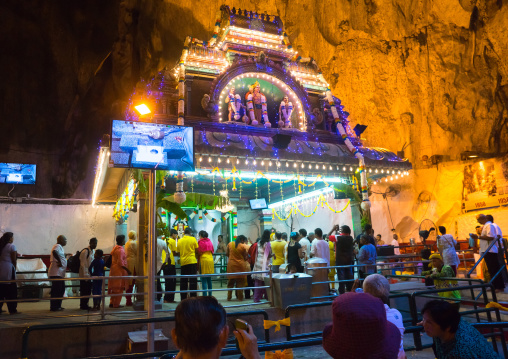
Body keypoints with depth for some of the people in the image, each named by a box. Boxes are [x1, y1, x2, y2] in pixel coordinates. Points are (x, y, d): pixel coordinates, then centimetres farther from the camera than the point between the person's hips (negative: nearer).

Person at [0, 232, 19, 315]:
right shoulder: (12, 246, -8)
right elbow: (14, 260, -8)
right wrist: (14, 269, 3)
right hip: (8, 269, -7)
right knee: (11, 290, 0)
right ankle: (12, 309, 3)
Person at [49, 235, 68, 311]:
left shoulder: (60, 247, 20)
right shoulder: (58, 246, -11)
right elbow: (54, 252, -33)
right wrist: (59, 262, -27)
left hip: (60, 273, 11)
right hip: (56, 273, -11)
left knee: (61, 289, 14)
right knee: (56, 290, -5)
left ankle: (58, 306, 21)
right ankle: (53, 307, 1)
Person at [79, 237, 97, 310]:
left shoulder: (93, 251, 10)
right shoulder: (85, 251, -16)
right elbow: (83, 264, -18)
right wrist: (85, 275, -18)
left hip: (90, 274, 8)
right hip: (84, 275, -8)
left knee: (88, 290, 12)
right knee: (84, 291, 0)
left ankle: (85, 305, 22)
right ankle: (83, 306, 10)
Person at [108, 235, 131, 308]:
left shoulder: (115, 248, 12)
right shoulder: (120, 250, -17)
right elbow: (120, 262, -22)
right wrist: (127, 270, -15)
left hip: (113, 270, 9)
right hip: (119, 270, -9)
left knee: (114, 287, 16)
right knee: (119, 288, 0)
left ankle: (112, 303, 22)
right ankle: (116, 304, 6)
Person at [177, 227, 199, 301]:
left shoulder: (179, 241, 6)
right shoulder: (193, 239, -2)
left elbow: (178, 252, 11)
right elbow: (197, 251, 1)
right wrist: (196, 257, 19)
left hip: (183, 262, 4)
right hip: (192, 261, -4)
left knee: (183, 281, 10)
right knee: (193, 280, -1)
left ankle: (183, 298, 13)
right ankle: (193, 297, -2)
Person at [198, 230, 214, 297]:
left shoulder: (200, 242, -5)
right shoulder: (210, 241, 12)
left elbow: (198, 252, -5)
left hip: (203, 260, -6)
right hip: (210, 259, 6)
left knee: (204, 280, -5)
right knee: (209, 279, 13)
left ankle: (205, 295, -9)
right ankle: (210, 295, 18)